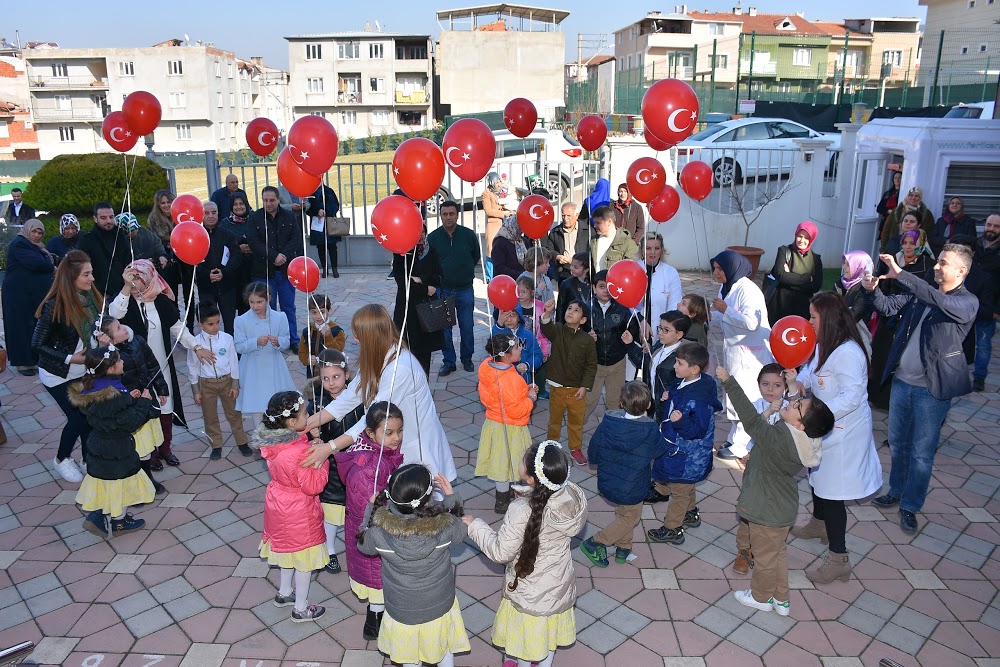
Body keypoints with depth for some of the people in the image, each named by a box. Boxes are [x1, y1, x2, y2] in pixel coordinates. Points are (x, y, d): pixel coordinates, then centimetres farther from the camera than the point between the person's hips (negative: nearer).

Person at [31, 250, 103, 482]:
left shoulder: (91, 295, -10)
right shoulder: (54, 305, -24)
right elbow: (37, 346, -18)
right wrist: (70, 358, -22)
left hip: (84, 371, 5)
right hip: (58, 375, -4)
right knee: (79, 418, -1)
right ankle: (61, 460, 27)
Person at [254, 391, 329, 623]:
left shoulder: (273, 440, -11)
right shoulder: (297, 453, -36)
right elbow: (313, 485, -26)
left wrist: (311, 448, -7)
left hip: (280, 505, 8)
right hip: (297, 512, -8)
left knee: (289, 550, 29)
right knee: (303, 560, 13)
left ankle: (285, 593, 49)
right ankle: (301, 609, 30)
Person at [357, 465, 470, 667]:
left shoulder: (380, 530, -30)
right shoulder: (443, 526, -31)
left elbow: (363, 545, -5)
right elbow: (460, 532, -6)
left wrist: (370, 508, 2)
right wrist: (450, 497, -3)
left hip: (402, 611, 0)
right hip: (440, 609, 0)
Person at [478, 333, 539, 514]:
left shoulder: (489, 366, -6)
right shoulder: (509, 380, -33)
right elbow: (516, 411, -27)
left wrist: (524, 390, 2)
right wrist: (530, 398, -11)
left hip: (494, 422, 8)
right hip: (508, 429, -8)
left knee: (503, 463, 25)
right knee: (506, 464, 11)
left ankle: (504, 492, 44)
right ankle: (502, 504, 29)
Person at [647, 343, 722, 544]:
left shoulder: (699, 399, -32)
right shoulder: (683, 383, -4)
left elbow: (698, 430, -31)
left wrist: (680, 421, -46)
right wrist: (668, 398, -3)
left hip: (685, 454, -9)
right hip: (678, 446, 9)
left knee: (679, 490, 9)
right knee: (686, 486, 29)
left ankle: (672, 529, 25)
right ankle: (691, 513, 50)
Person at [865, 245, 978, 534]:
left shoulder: (968, 302, -11)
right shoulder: (921, 294, 5)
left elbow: (940, 302, -30)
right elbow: (888, 306, -2)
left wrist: (900, 274, -35)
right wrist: (874, 290, -23)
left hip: (932, 388, -5)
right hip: (902, 380, 5)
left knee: (922, 452, 5)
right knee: (897, 443, 18)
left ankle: (910, 506, 21)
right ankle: (896, 492, 36)